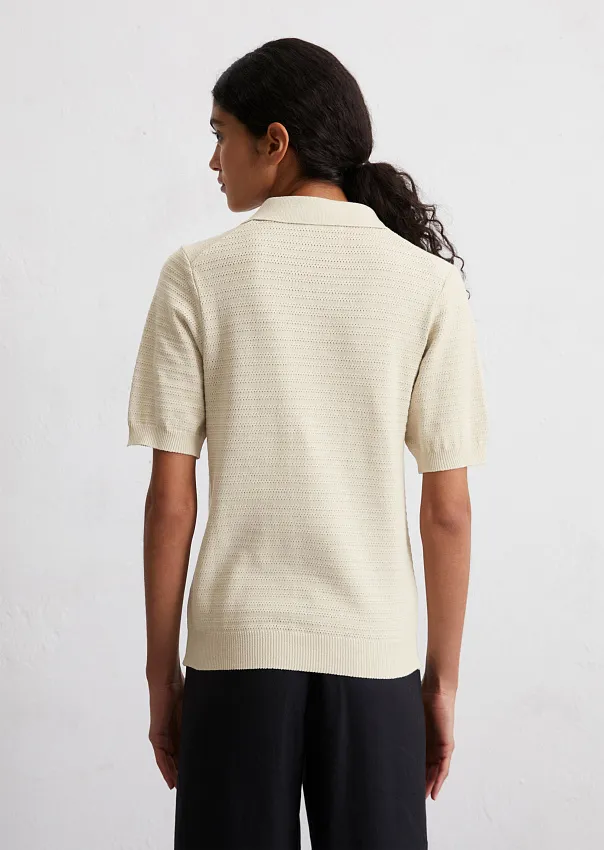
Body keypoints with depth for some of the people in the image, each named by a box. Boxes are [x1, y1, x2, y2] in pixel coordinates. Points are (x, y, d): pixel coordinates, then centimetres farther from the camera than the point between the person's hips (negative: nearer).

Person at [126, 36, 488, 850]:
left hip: (235, 647, 0)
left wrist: (161, 672, 5)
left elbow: (171, 498, -4)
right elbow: (448, 509, -3)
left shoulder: (198, 275, -4)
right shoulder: (427, 282, -2)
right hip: (374, 650, 1)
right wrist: (443, 677, 7)